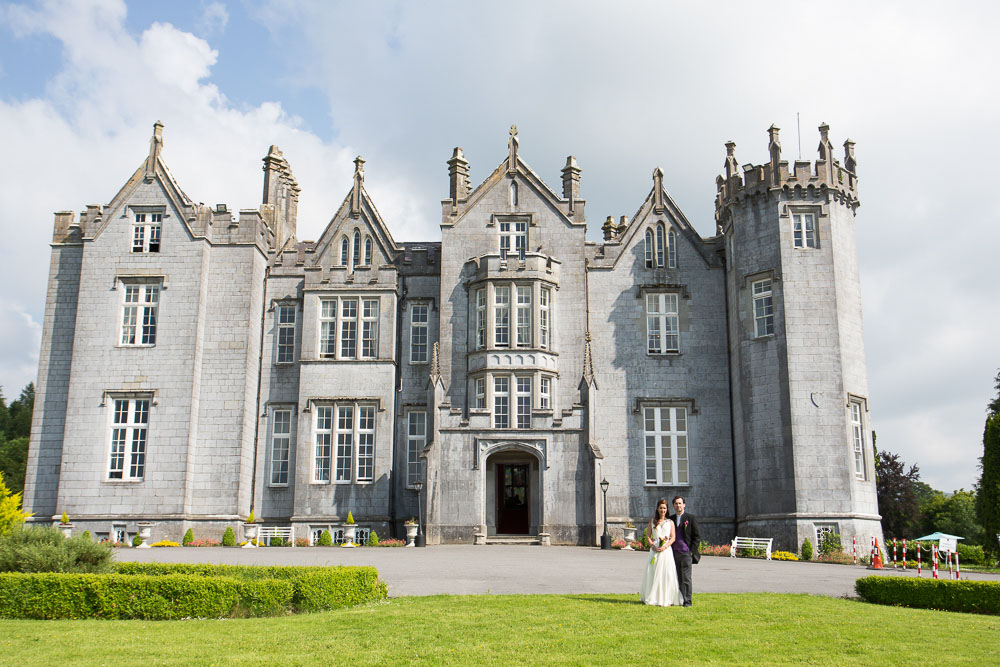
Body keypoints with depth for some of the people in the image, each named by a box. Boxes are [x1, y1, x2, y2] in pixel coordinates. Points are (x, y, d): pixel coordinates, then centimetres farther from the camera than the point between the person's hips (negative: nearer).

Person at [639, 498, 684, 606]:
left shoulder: (670, 522, 8)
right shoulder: (652, 521, 10)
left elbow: (673, 537, 2)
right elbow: (648, 535, 7)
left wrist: (665, 546, -13)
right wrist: (653, 545, -10)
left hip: (666, 550, -1)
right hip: (655, 551, 1)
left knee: (667, 574, -4)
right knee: (653, 574, 1)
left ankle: (666, 599, 1)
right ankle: (653, 598, 8)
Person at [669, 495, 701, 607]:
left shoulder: (690, 517, 0)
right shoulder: (671, 519, 13)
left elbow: (697, 536, 0)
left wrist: (692, 550, -6)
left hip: (686, 552, -4)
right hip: (674, 552, 4)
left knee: (686, 578, -5)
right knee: (678, 578, 7)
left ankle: (687, 601, -1)